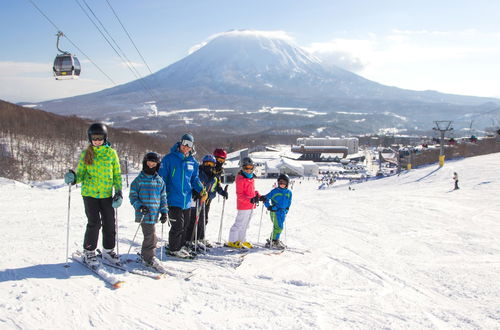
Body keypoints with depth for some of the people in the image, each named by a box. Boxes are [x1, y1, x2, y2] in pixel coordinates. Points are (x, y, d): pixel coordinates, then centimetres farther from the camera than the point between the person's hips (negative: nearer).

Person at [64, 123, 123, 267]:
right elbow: (81, 174, 8)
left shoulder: (111, 153, 5)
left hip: (106, 194, 1)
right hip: (90, 193, -1)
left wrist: (119, 192, -1)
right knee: (94, 223, -5)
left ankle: (108, 250, 23)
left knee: (109, 223, 5)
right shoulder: (86, 154, 5)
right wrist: (74, 178, -15)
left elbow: (117, 175, 7)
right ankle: (88, 252, 11)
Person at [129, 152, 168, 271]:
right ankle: (150, 258, 4)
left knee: (150, 236, 10)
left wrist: (164, 212, 10)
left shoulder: (160, 181, 13)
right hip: (144, 213, -4)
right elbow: (132, 195, 1)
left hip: (154, 214, 5)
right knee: (150, 235, -9)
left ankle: (145, 256, 25)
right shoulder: (139, 180, 1)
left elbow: (163, 197, 17)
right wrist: (139, 206, -14)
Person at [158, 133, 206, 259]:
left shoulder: (192, 162, 9)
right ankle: (174, 249, 9)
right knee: (178, 225, -6)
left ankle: (181, 246, 28)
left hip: (187, 200, 6)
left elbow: (195, 179, 17)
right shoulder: (169, 159, -6)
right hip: (173, 200, -6)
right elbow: (162, 177, -4)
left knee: (184, 225, 14)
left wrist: (201, 190, 0)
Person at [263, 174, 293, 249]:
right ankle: (274, 241, -3)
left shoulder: (289, 192, 9)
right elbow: (266, 198, -2)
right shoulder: (275, 191, -6)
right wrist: (268, 206, -12)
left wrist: (286, 210, 15)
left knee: (278, 227, 13)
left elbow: (288, 203, 21)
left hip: (283, 212, 6)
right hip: (275, 211, -6)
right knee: (279, 227, -13)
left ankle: (272, 240, 26)